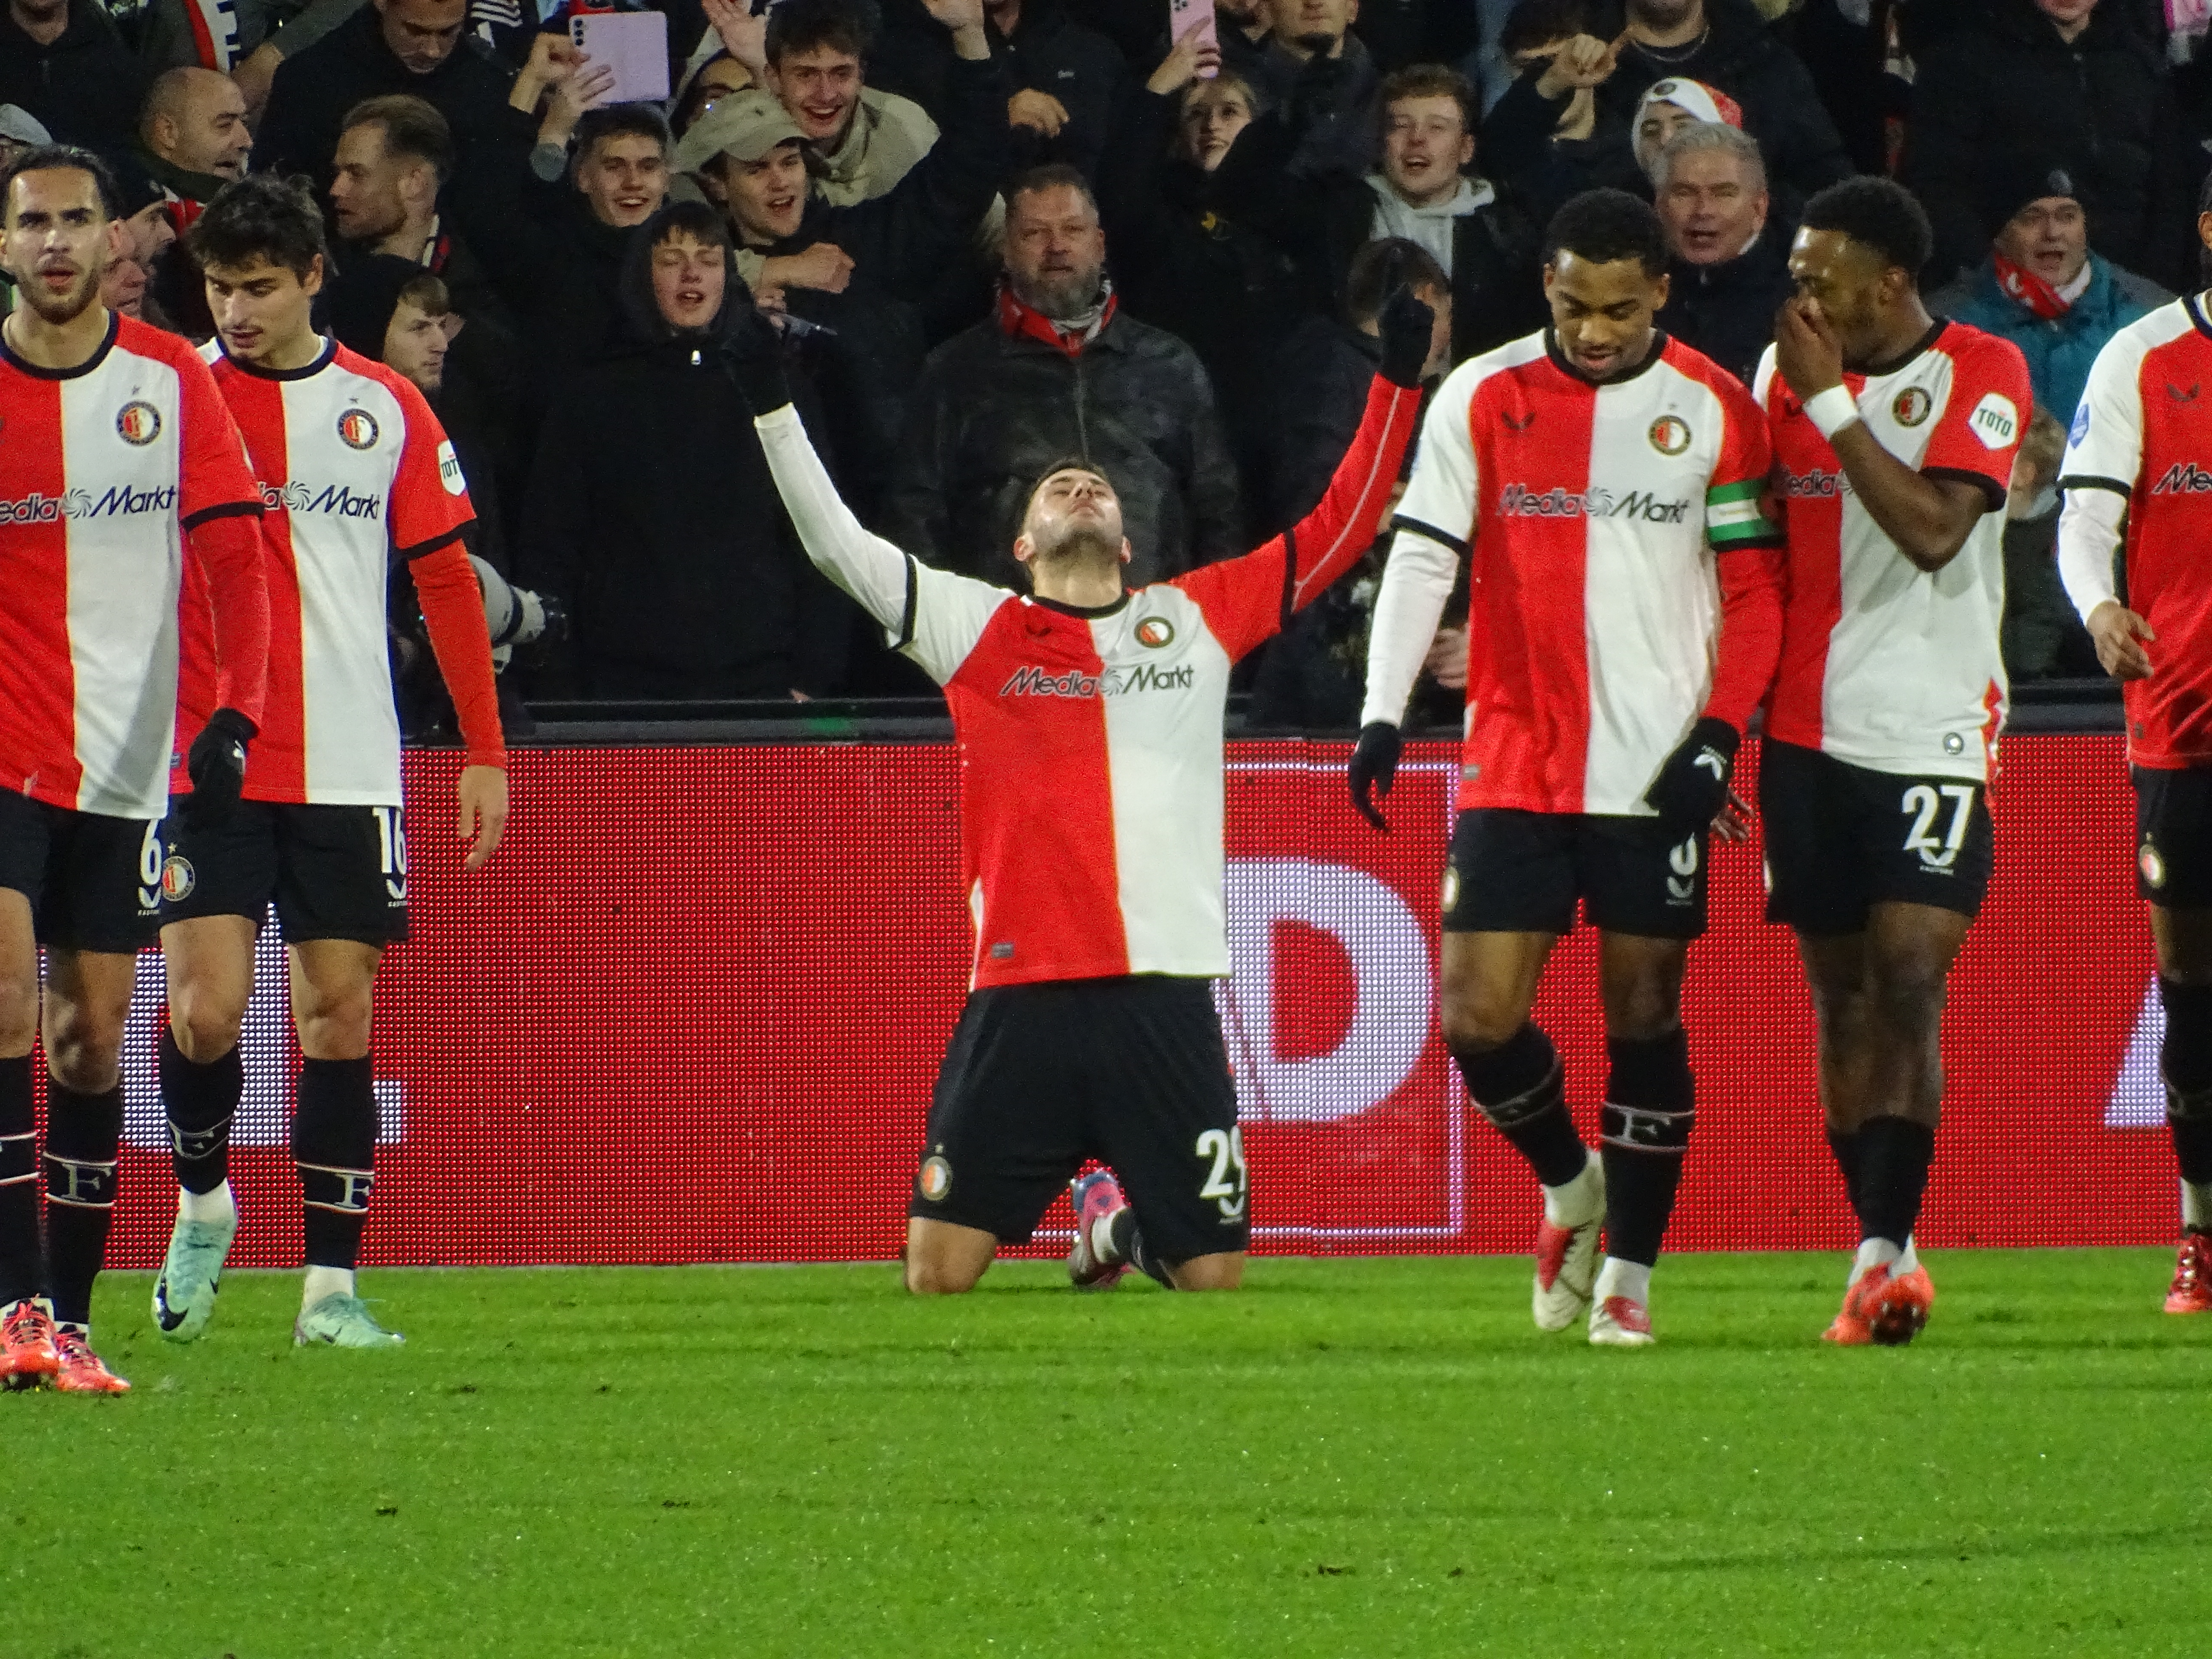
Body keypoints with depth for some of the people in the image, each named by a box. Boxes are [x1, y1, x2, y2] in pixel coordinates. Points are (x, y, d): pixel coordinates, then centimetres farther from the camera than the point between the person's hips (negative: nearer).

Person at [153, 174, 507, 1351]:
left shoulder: (386, 409, 6)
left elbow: (446, 580, 12)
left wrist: (484, 751, 8)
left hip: (347, 768, 2)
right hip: (202, 760, -2)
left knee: (339, 1018, 1)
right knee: (204, 1008, -12)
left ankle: (331, 1285, 7)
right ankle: (202, 1203, 16)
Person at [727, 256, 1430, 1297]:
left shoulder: (1197, 620, 14)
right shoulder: (978, 627, 9)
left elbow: (1337, 534, 14)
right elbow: (837, 546, 3)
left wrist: (1396, 384, 9)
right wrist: (772, 409, -4)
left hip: (1165, 989, 1)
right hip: (1023, 990, -1)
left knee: (1214, 1275, 0)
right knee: (935, 1274, -5)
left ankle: (1120, 1219, 35)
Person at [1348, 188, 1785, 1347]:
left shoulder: (1714, 411, 0)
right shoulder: (1482, 399, 2)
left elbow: (1755, 591, 3)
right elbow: (1420, 555, 1)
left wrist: (1719, 734, -7)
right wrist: (1383, 714, -10)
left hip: (1657, 773, -1)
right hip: (1514, 764, 1)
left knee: (1644, 1016, 1)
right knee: (1478, 1016, -4)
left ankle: (1627, 1273, 12)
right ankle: (1570, 1185, 24)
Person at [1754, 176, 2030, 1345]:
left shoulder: (1979, 374, -6)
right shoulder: (1783, 370, 9)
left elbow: (1932, 529, -19)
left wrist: (1832, 402, -17)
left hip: (1933, 724, -5)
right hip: (1810, 732, 5)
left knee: (1908, 986, -14)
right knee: (1843, 997, 6)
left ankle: (1882, 1252, -17)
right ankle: (1885, 1254, 12)